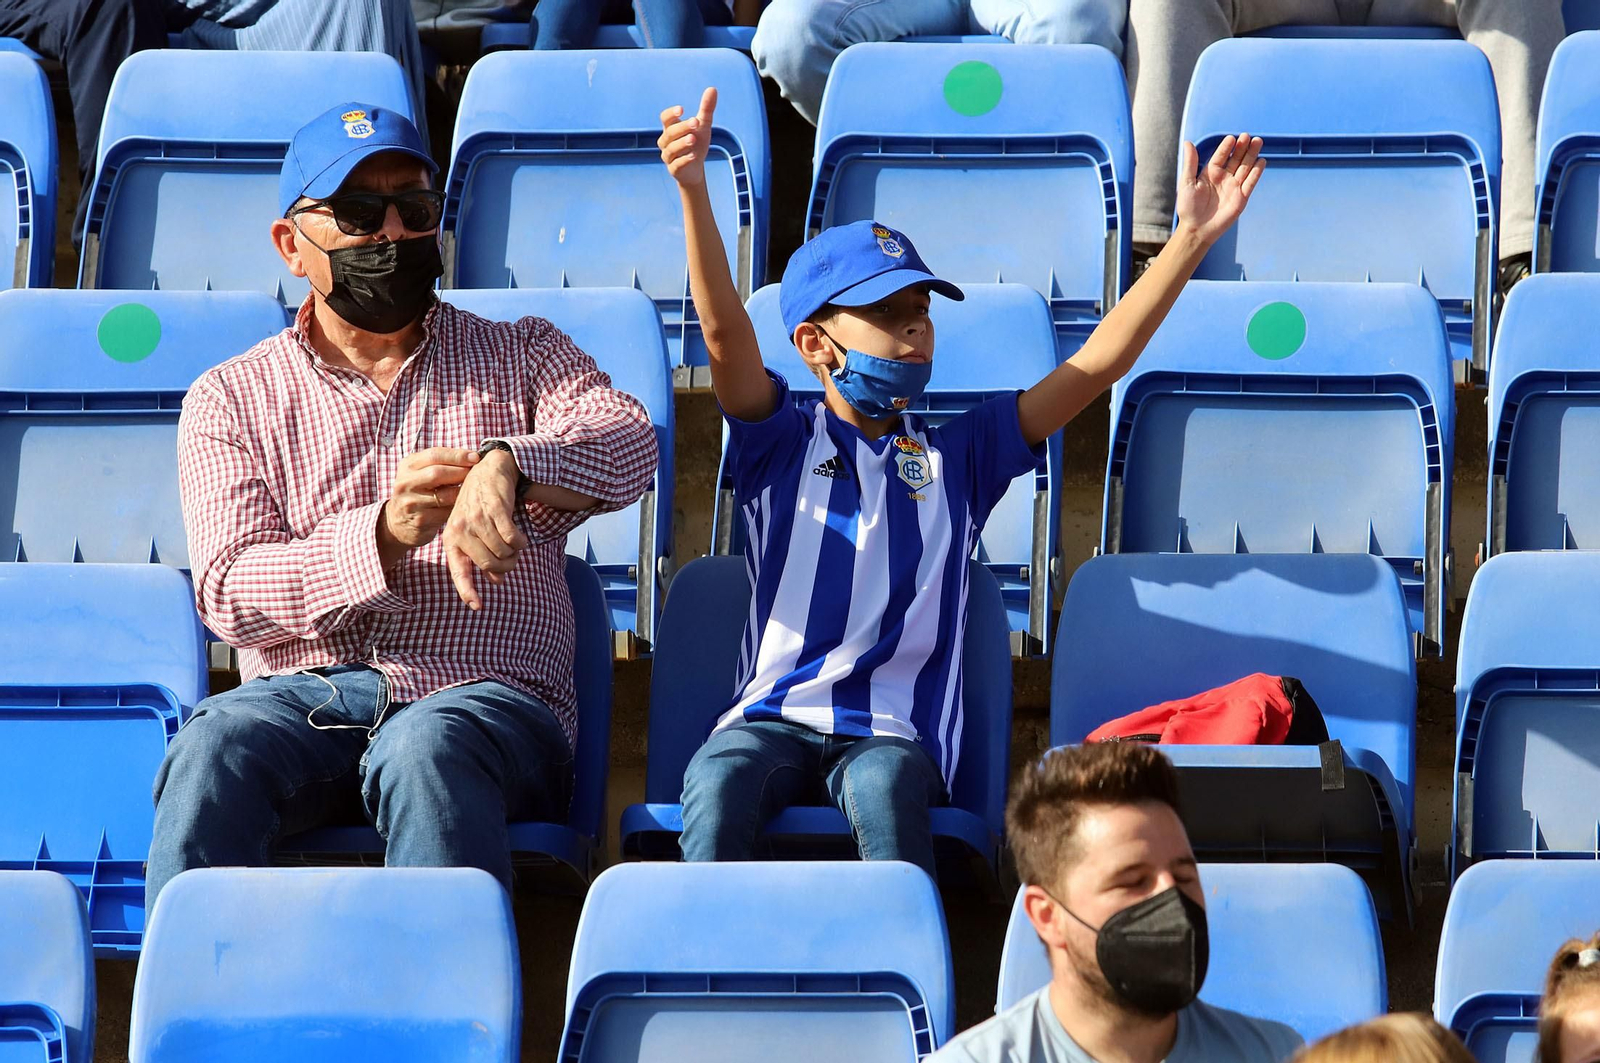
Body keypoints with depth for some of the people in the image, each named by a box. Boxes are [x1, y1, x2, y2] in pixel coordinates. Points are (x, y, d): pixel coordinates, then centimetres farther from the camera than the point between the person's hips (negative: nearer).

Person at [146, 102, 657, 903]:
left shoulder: (521, 356, 20)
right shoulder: (232, 398, 17)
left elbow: (629, 441, -3)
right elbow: (228, 591, 2)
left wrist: (508, 464, -27)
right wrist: (382, 536, -17)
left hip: (483, 694, -1)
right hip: (303, 693, 1)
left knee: (426, 748, -38)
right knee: (212, 750, -34)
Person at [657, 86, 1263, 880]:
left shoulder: (956, 457, 16)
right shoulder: (781, 447, 10)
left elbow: (1096, 366, 11)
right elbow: (727, 333, -8)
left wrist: (1192, 238, 3)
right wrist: (693, 191, -25)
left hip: (894, 731, 1)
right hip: (772, 717, -1)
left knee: (881, 784, -36)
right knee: (719, 781, -35)